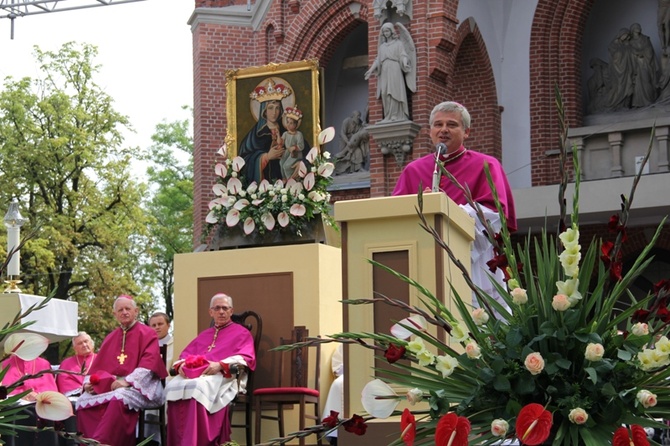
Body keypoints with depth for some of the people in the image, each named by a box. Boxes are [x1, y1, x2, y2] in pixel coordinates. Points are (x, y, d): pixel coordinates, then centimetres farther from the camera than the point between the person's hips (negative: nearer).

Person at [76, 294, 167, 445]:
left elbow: (148, 364, -10)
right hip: (110, 385, 6)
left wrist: (127, 381, -23)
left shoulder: (146, 334, 3)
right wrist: (89, 382, -4)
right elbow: (98, 366, 17)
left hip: (139, 386, -6)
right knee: (84, 400, -21)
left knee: (119, 399, -38)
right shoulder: (110, 338, 20)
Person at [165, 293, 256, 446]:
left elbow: (246, 358, 1)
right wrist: (181, 364, 0)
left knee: (198, 387, -40)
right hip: (193, 373, 5)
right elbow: (186, 354, 27)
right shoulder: (203, 335, 35)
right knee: (173, 387, -31)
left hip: (223, 376, -5)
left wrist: (220, 365, -15)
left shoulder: (241, 333, 18)